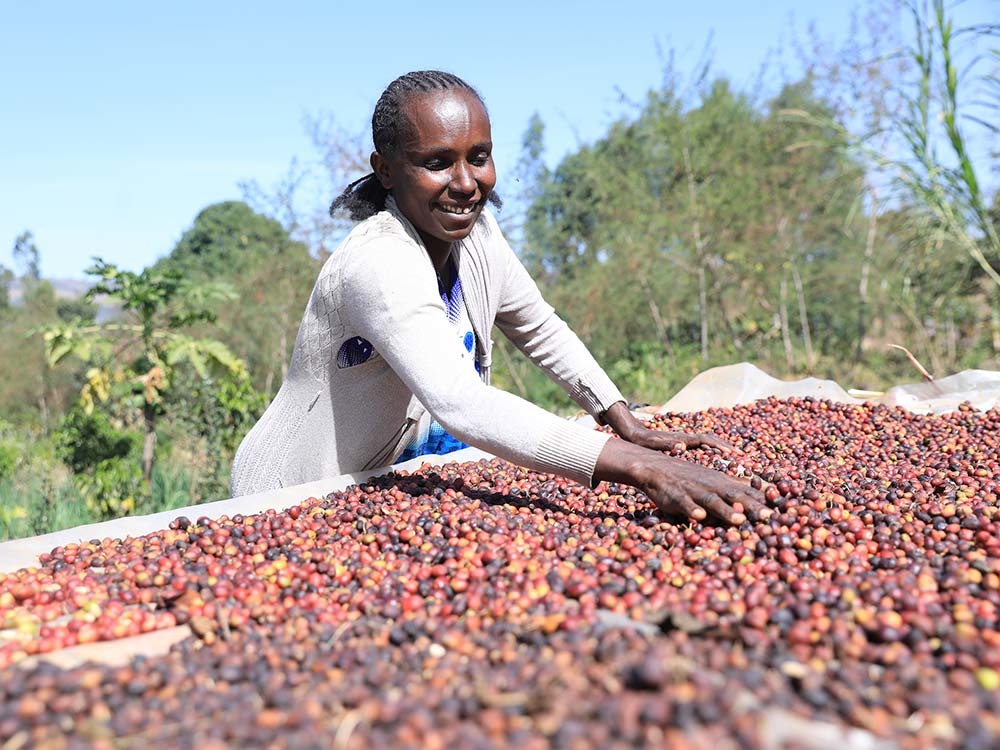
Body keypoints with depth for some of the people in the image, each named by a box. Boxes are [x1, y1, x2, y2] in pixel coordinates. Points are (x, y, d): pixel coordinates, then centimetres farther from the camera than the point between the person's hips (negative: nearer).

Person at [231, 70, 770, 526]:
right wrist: (640, 467, -48)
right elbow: (462, 404, -42)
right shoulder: (378, 263, -29)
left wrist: (627, 425, -5)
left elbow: (542, 331, 6)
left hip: (395, 485, 7)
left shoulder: (475, 232, -5)